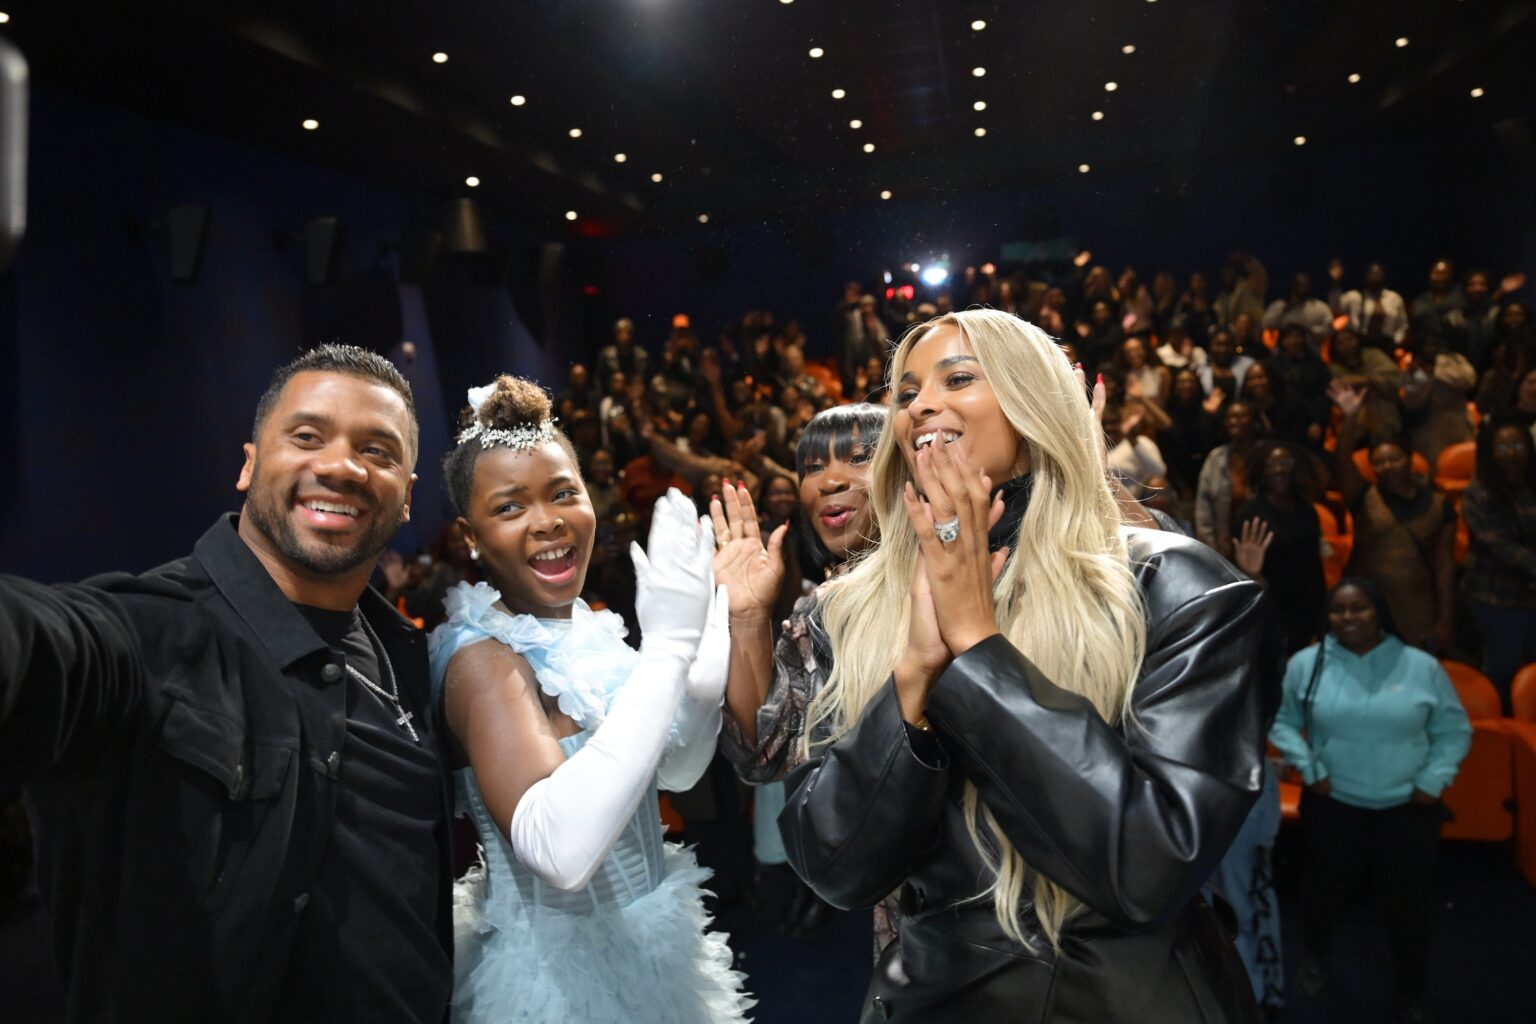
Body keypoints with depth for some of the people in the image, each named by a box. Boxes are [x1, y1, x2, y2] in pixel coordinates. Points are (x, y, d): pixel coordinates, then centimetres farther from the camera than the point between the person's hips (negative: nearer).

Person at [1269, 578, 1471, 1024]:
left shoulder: (1422, 667, -6)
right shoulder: (1305, 664, -7)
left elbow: (1454, 731, 2)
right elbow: (1281, 722, 2)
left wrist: (1433, 781, -7)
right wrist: (1309, 768, -8)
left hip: (1408, 809, 0)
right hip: (1333, 805, 0)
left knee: (1408, 903, 13)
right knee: (1325, 890, 18)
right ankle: (1316, 957, 49)